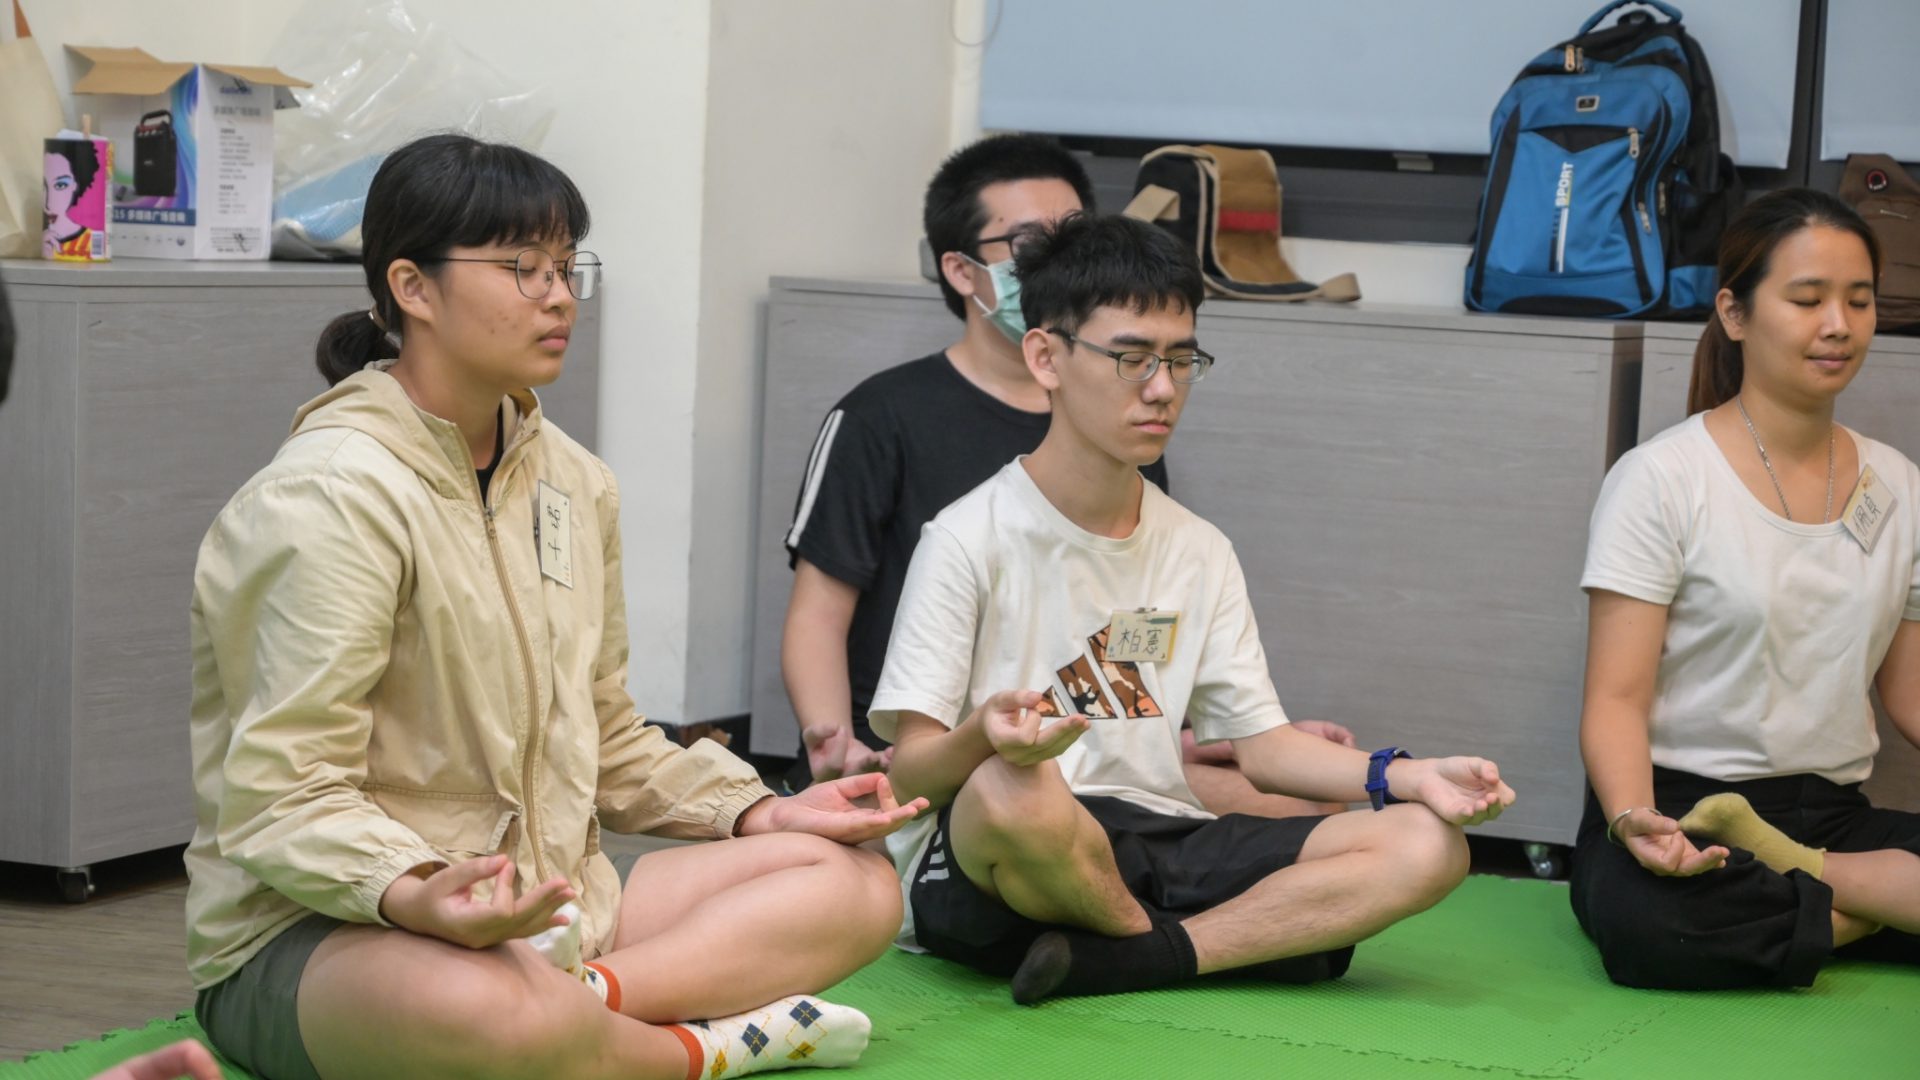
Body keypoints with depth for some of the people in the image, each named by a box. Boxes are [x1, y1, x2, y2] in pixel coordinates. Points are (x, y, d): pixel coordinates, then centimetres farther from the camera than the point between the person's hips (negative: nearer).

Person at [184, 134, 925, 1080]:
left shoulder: (572, 484, 12)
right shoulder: (331, 496, -15)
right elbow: (286, 798, -21)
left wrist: (763, 814, 8)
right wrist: (415, 894, -39)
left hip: (547, 896, 9)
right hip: (315, 931, -9)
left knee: (854, 884, -1)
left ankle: (585, 995, -24)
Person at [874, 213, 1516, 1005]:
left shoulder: (1199, 552, 13)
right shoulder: (970, 540, -6)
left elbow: (1258, 740, 12)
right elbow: (908, 769, -10)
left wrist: (1406, 776, -6)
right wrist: (984, 741, -34)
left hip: (1155, 846, 6)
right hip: (978, 868, -5)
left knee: (1426, 847, -14)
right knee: (1011, 791, -42)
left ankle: (1110, 963, -22)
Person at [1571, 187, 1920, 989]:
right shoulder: (1662, 479, -4)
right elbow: (1616, 699, -9)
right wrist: (1634, 821, -30)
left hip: (1831, 814, 4)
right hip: (1683, 802, -4)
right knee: (1644, 917, -40)